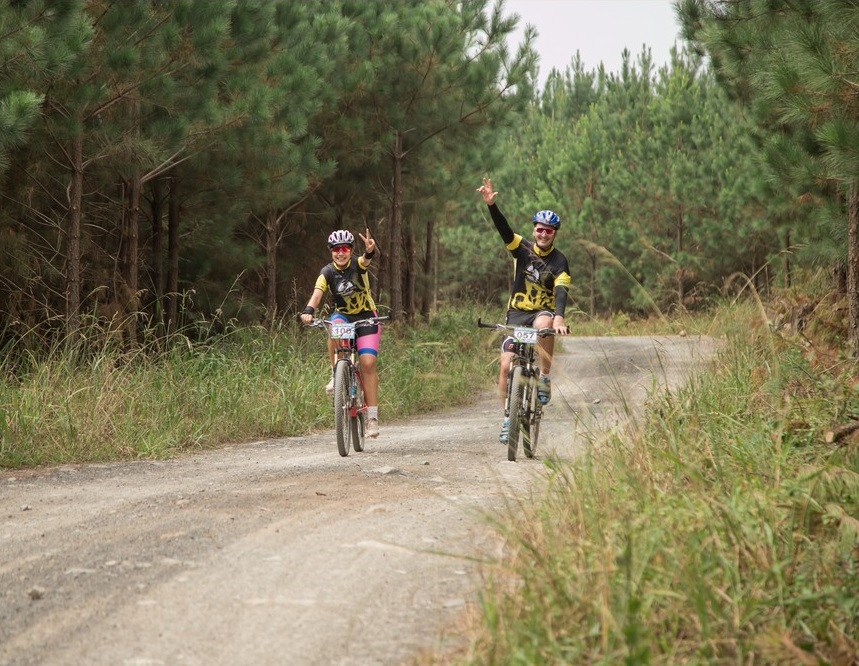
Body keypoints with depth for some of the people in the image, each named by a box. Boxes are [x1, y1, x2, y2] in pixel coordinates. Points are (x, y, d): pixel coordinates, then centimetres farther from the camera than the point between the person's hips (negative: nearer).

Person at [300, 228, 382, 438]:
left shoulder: (357, 265, -15)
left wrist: (370, 251, -64)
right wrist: (308, 311, -47)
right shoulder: (328, 272, -12)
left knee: (368, 363, -15)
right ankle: (336, 375, -21)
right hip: (343, 314, 1)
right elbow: (317, 293, -26)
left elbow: (366, 260, -39)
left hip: (366, 317, -1)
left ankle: (372, 417, -11)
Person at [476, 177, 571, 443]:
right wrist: (491, 204, -35)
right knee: (506, 365, -11)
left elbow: (561, 291, -23)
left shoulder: (559, 261, -9)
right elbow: (503, 228, -17)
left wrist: (559, 317, -41)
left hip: (543, 311, -2)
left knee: (544, 324, -40)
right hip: (517, 313, 2)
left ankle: (544, 379, -27)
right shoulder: (523, 248, -3)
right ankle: (509, 419, 3)